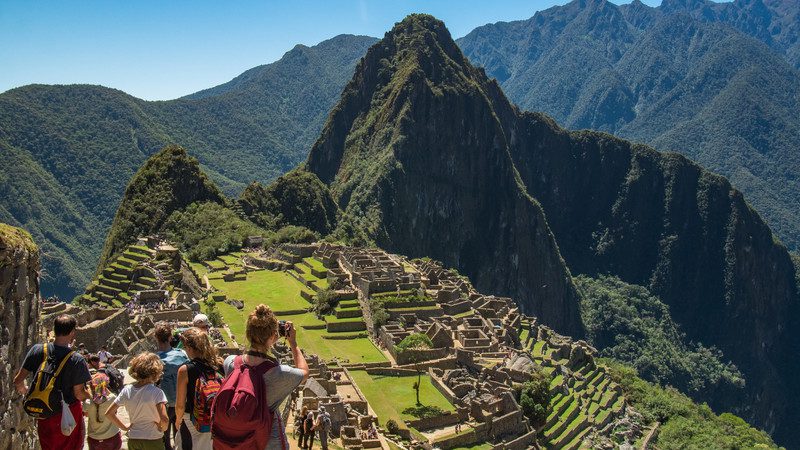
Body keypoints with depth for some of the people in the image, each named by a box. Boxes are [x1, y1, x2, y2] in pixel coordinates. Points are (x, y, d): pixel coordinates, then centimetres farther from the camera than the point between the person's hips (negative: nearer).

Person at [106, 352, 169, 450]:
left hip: (133, 442, 5)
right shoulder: (156, 392, -18)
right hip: (153, 442, -5)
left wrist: (125, 427, 7)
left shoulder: (127, 391, -3)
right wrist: (162, 427, -7)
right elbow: (164, 420, -27)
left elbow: (109, 413, 3)